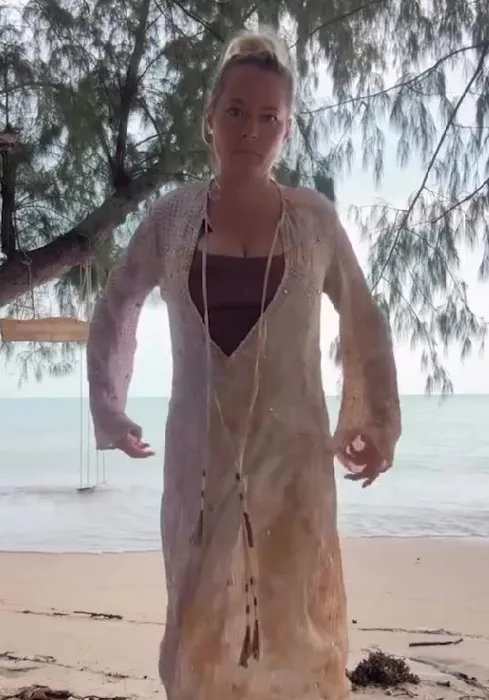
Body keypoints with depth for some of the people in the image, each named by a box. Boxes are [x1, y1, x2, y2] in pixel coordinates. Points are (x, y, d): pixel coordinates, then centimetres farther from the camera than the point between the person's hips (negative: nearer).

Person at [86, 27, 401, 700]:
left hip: (293, 449, 0)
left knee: (296, 614, 7)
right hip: (201, 450, 1)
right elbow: (114, 311, 13)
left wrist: (379, 424, 10)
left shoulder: (314, 217, -2)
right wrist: (111, 410, 13)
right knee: (201, 613, 7)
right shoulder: (173, 215, -1)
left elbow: (366, 325, 9)